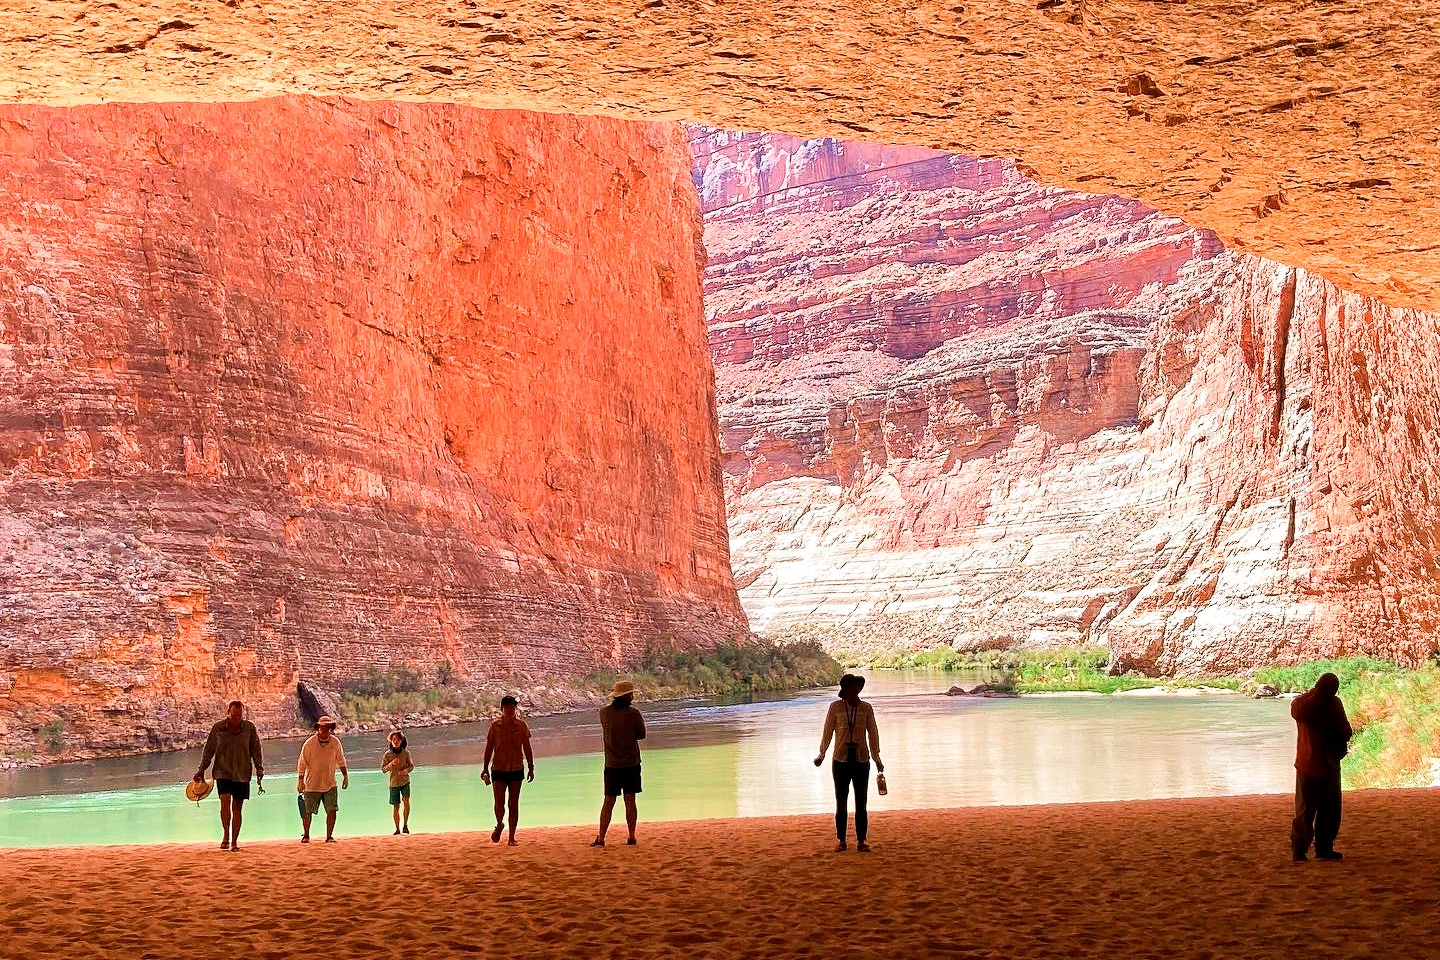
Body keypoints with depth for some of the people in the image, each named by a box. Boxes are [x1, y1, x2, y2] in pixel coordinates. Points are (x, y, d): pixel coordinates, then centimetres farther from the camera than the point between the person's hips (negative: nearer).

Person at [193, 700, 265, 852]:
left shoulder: (249, 728, 0)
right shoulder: (218, 728, -1)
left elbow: (255, 750, 5)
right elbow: (208, 750, 5)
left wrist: (259, 768, -6)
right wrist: (201, 771, 5)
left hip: (242, 773, 1)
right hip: (222, 771, -1)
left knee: (237, 807, 3)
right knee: (225, 800, -20)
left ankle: (234, 841, 11)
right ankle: (226, 835, -6)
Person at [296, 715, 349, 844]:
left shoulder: (335, 742, 1)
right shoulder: (310, 743, -8)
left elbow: (341, 761, 13)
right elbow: (302, 764, -4)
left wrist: (345, 776, 10)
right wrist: (300, 781, -5)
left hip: (330, 784, 2)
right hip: (312, 784, -2)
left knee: (332, 810, -6)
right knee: (307, 811, 4)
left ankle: (329, 836, 5)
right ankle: (306, 835, 24)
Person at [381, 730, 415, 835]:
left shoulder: (405, 753, 0)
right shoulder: (387, 754, -3)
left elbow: (411, 765, 8)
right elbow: (383, 769, -3)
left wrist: (406, 770, -14)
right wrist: (391, 764, -20)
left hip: (405, 781, 0)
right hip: (394, 783, 0)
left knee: (406, 801, -20)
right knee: (396, 807, 4)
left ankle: (405, 825, -7)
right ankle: (397, 829, 16)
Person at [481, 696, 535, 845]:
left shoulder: (521, 725, 2)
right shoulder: (495, 726, -2)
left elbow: (527, 748, 8)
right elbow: (489, 748, 3)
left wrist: (531, 767, 6)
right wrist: (485, 768, 0)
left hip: (516, 769, 1)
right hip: (499, 769, -1)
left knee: (514, 804, 4)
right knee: (499, 802, -7)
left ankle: (512, 837, 10)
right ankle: (499, 825, 23)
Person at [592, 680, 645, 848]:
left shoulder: (604, 712, -3)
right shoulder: (633, 713, -11)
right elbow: (641, 734, 0)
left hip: (612, 764, 2)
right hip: (631, 763, -2)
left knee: (608, 802, 6)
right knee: (630, 800, 6)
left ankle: (601, 838, 3)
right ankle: (631, 837, 9)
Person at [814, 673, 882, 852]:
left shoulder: (866, 708, 2)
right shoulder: (835, 707, -2)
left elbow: (872, 733, 8)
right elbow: (828, 731, 6)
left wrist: (876, 758, 10)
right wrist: (822, 754, 12)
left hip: (861, 762, 1)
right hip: (841, 762, -1)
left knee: (861, 804, 2)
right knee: (841, 802, 5)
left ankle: (861, 841, 8)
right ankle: (841, 840, 12)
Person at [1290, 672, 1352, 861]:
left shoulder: (1335, 703, 9)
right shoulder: (1302, 701, -6)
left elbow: (1346, 730, 14)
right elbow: (1299, 713, -30)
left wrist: (1343, 734, -8)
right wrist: (1317, 695, -25)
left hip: (1330, 766, 5)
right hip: (1308, 766, -5)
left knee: (1331, 810, 8)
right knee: (1305, 811, -6)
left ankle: (1324, 848, 17)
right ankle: (1299, 850, -2)